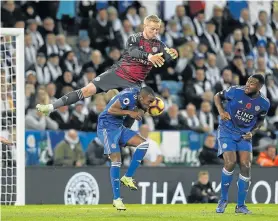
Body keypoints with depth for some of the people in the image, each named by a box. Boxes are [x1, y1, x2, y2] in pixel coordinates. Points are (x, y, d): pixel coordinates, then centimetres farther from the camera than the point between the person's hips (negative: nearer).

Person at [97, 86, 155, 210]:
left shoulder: (137, 97, 5)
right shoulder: (129, 96, -21)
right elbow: (111, 110, -23)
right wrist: (130, 112, -22)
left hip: (119, 128, 9)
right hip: (107, 128, -9)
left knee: (143, 143, -5)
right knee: (116, 160, -14)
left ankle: (127, 177, 1)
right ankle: (116, 199, -8)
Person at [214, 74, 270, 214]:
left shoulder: (263, 103, -7)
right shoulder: (235, 91, -15)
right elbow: (218, 96, 3)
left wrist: (253, 132, -4)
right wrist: (221, 111, -14)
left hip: (245, 135, 3)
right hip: (227, 132, -3)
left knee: (245, 167, -8)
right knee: (230, 163, -20)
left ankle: (240, 205, 6)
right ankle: (223, 199, 0)